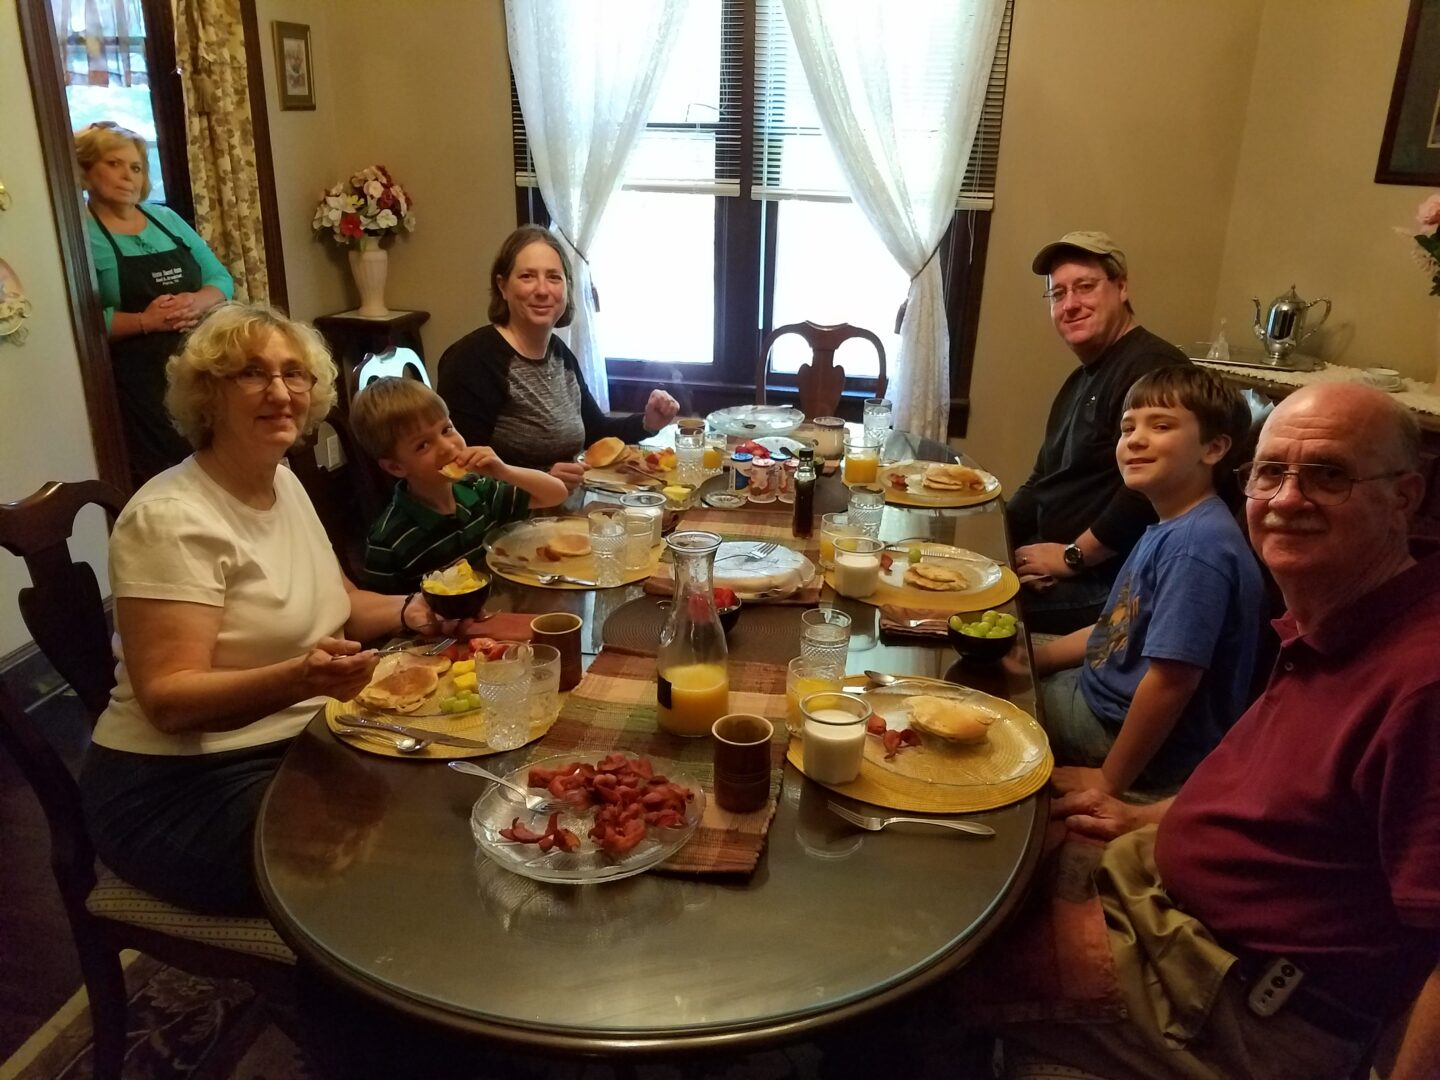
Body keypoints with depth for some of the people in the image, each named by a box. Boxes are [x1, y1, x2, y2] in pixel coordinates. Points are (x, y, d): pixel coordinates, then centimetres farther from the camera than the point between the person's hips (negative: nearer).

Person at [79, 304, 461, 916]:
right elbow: (168, 699, -23)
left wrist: (410, 612, -2)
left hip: (297, 745, 8)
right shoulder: (172, 519, -19)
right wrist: (301, 678, -40)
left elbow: (330, 604, 18)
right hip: (183, 785, -8)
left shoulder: (285, 484, 6)